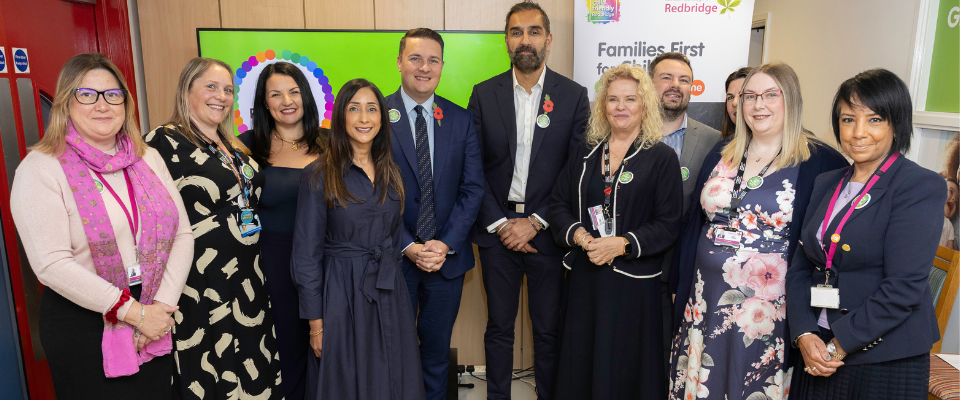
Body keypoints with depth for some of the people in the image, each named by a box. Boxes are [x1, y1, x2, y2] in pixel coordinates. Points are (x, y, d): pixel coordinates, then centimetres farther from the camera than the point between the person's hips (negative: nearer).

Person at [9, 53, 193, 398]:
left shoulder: (147, 158, 6)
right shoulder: (41, 168, -9)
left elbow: (182, 235, 2)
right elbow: (52, 263, -18)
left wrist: (163, 305, -9)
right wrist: (133, 311, -18)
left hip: (155, 319, 5)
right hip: (83, 326, -4)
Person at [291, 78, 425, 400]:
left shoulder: (391, 173, 7)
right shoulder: (320, 175, -7)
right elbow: (307, 255, -8)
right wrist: (315, 321, -9)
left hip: (389, 294, 5)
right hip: (341, 295, -4)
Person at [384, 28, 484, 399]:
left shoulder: (461, 119, 3)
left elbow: (472, 188, -1)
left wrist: (446, 244, -12)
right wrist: (408, 246, -15)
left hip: (448, 256, 2)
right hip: (393, 256, -2)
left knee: (438, 347, 17)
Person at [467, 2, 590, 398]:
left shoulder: (574, 96, -1)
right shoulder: (484, 94, 2)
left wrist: (535, 222, -9)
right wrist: (499, 224, -7)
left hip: (547, 231, -1)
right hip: (497, 228, 1)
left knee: (549, 329, 11)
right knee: (499, 327, 13)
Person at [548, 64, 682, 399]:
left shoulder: (661, 158, -2)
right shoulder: (585, 153, 10)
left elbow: (668, 224, -7)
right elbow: (558, 205, 8)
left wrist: (622, 244, -19)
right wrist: (579, 235, -10)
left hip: (632, 282, -3)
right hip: (584, 277, 4)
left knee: (624, 368, 6)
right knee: (579, 365, 10)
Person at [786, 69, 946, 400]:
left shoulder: (922, 188, -9)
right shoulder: (827, 184, 9)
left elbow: (904, 287, -17)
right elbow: (801, 266, 5)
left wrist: (840, 345, -15)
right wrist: (805, 335, -7)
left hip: (886, 363, -5)